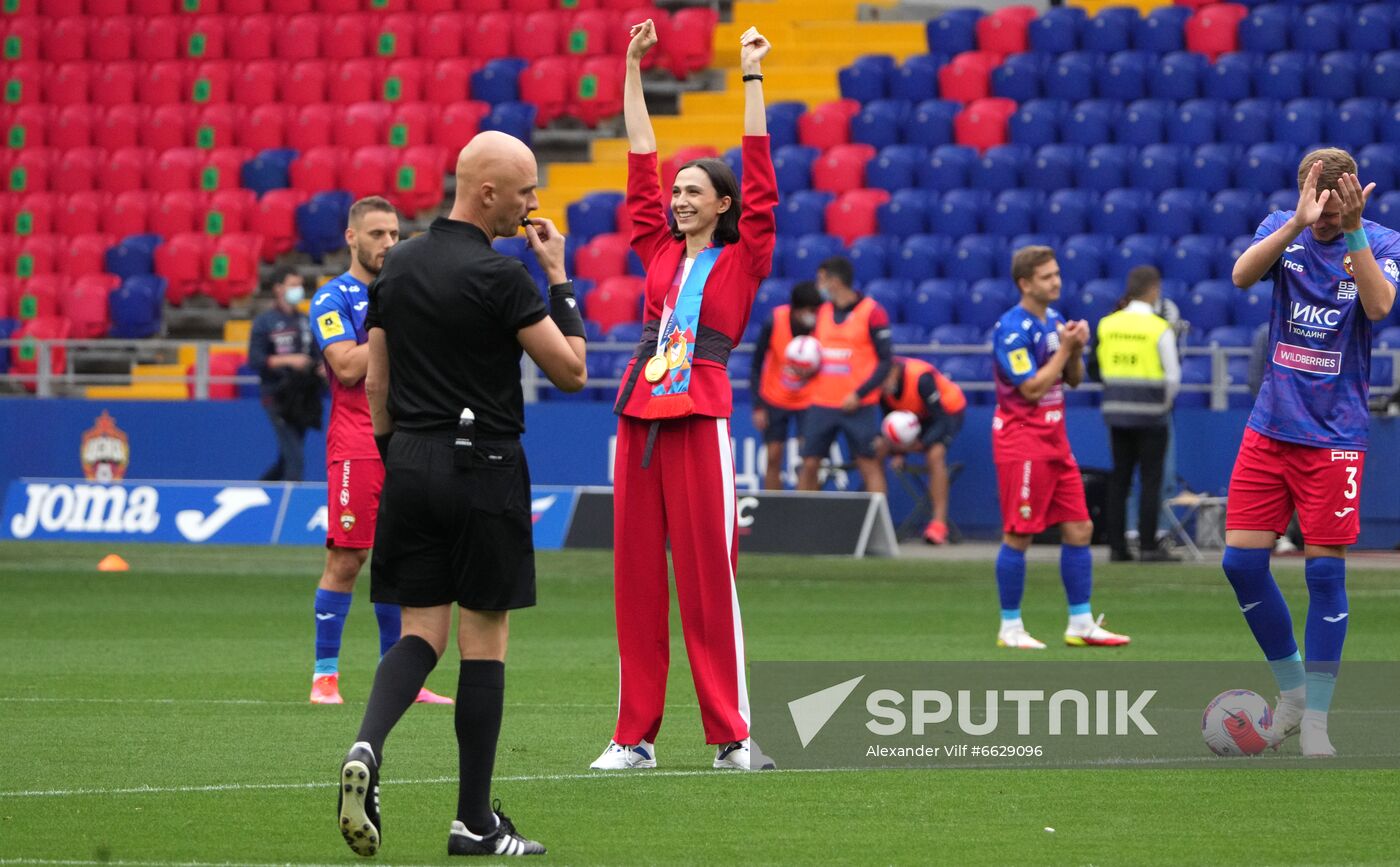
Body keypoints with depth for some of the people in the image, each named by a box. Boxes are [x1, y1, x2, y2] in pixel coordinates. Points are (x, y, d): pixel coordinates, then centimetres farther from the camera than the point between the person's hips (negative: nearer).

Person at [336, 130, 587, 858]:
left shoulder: (396, 267, 8)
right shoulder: (499, 277, -14)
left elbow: (375, 382, 13)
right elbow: (571, 370, -10)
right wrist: (560, 280, -1)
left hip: (410, 466, 6)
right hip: (481, 469, -6)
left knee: (421, 633, 9)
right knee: (483, 642, 2)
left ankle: (367, 746, -19)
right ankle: (474, 821, 5)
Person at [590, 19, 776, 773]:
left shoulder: (742, 259, 5)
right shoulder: (659, 252, 15)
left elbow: (759, 179, 0)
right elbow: (640, 163, 19)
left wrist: (751, 77, -1)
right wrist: (633, 71, 18)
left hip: (700, 420, -5)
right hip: (639, 419, 5)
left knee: (708, 576, -6)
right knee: (636, 576, 4)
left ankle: (731, 734, -3)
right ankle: (635, 735, 6)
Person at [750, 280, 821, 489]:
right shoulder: (774, 323, -22)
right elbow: (757, 365, -11)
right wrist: (758, 407, -14)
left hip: (808, 400, 0)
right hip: (775, 399, 0)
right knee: (773, 457, -1)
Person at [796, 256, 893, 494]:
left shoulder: (872, 312, -7)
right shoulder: (822, 313, 11)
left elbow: (885, 361, -7)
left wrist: (859, 394, -15)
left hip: (859, 407, -5)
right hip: (821, 403, 5)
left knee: (870, 465, -4)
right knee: (809, 463, 3)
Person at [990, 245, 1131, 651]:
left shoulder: (1054, 320, 12)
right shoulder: (1012, 329, -14)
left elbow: (1073, 380, 17)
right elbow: (1032, 388, -19)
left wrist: (1076, 350, -2)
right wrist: (1064, 348, -15)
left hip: (1055, 440, 8)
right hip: (1022, 439, -8)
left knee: (1079, 529, 5)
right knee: (1018, 536, -4)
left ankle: (1081, 624, 10)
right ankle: (1010, 628, 5)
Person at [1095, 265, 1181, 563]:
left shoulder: (1107, 324, 3)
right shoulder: (1159, 329, -10)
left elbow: (1103, 368, 7)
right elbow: (1173, 376, -7)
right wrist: (1165, 402, 9)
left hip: (1116, 408, 5)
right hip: (1150, 412, -5)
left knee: (1119, 479, 9)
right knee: (1151, 480, 1)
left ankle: (1117, 546, 9)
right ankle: (1148, 546, 0)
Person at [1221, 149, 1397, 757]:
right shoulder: (1282, 230, 0)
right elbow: (1242, 274, -20)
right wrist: (1299, 223, -33)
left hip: (1334, 434, -3)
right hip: (1270, 426, 3)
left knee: (1326, 571, -5)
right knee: (1241, 560, -2)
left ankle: (1315, 720, 3)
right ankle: (1291, 689, 17)